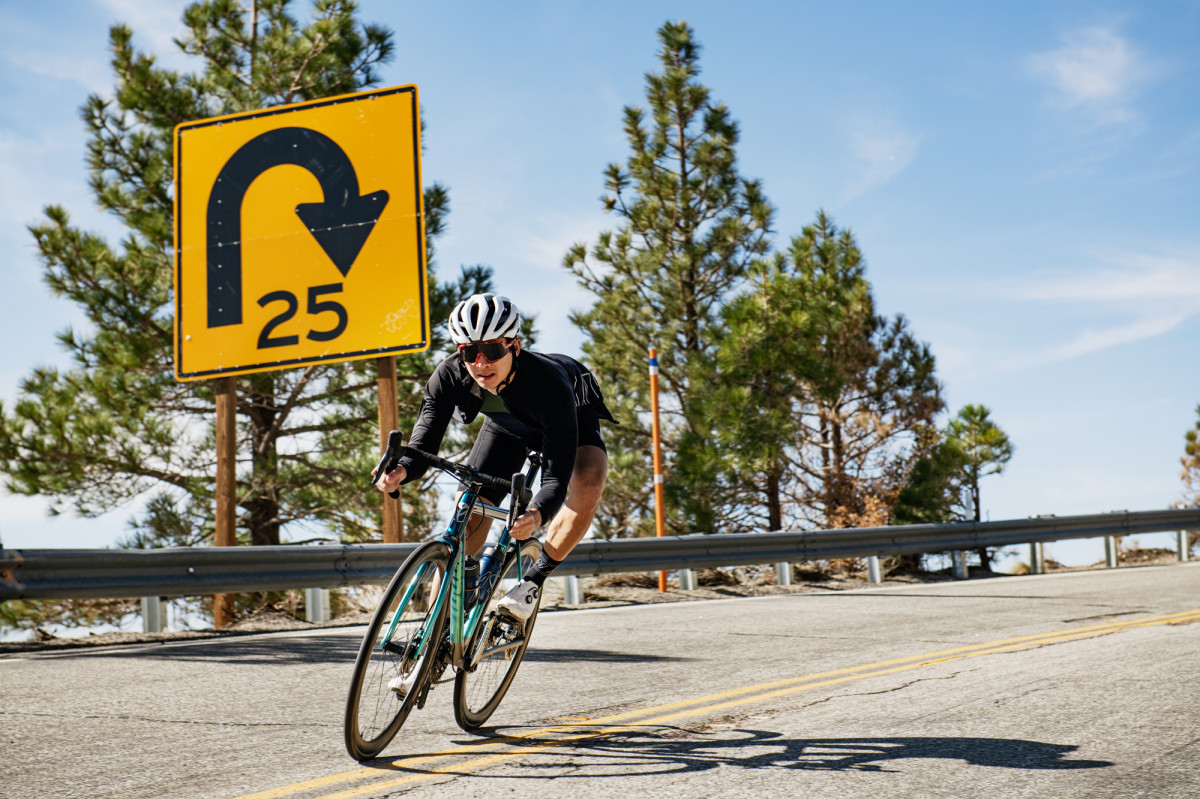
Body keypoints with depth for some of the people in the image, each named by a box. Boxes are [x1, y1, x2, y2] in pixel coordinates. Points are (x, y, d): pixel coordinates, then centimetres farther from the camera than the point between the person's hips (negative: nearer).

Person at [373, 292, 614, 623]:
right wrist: (400, 471, -57)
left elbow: (557, 475, -45)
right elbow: (423, 446, -33)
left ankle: (533, 579, -15)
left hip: (572, 418, -3)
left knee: (589, 483, -33)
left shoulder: (548, 382, -44)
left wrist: (537, 513, -66)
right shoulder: (449, 376, -34)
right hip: (508, 426, 3)